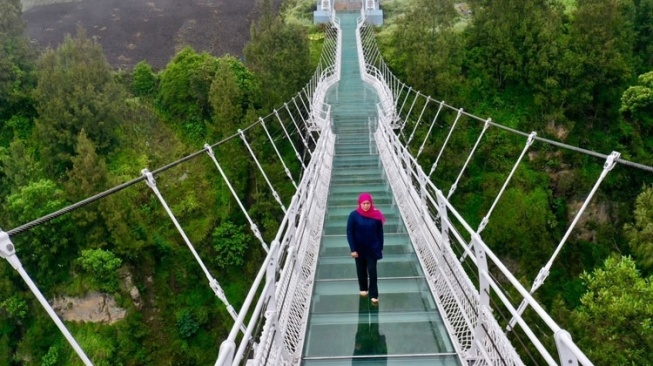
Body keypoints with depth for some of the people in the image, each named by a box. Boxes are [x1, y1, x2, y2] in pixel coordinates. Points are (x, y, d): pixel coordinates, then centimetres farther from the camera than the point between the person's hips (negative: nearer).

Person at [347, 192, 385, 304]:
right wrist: (353, 249, -11)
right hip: (359, 248, 0)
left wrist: (380, 247, 1)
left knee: (372, 271, -1)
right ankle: (363, 288, 39)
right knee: (361, 269, 17)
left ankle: (374, 294, 10)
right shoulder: (354, 215, -15)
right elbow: (349, 233, -10)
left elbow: (380, 232, -1)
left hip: (373, 248, 0)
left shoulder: (376, 215, -11)